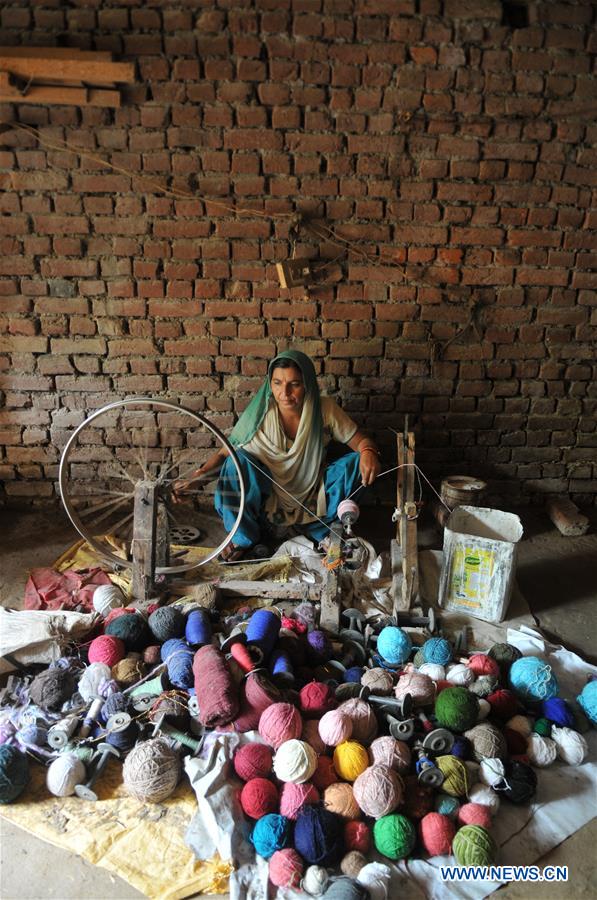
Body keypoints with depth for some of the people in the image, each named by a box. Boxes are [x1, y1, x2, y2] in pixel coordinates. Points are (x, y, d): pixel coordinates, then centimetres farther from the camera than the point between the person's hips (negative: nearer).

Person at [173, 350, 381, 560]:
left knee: (356, 462, -21)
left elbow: (361, 440, -9)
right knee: (239, 460, -29)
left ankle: (322, 531, -4)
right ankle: (245, 539, -7)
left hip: (312, 499, 1)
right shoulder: (260, 414, -17)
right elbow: (224, 453, -9)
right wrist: (195, 477, -24)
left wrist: (368, 452, -33)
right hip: (270, 501, -1)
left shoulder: (325, 410, -14)